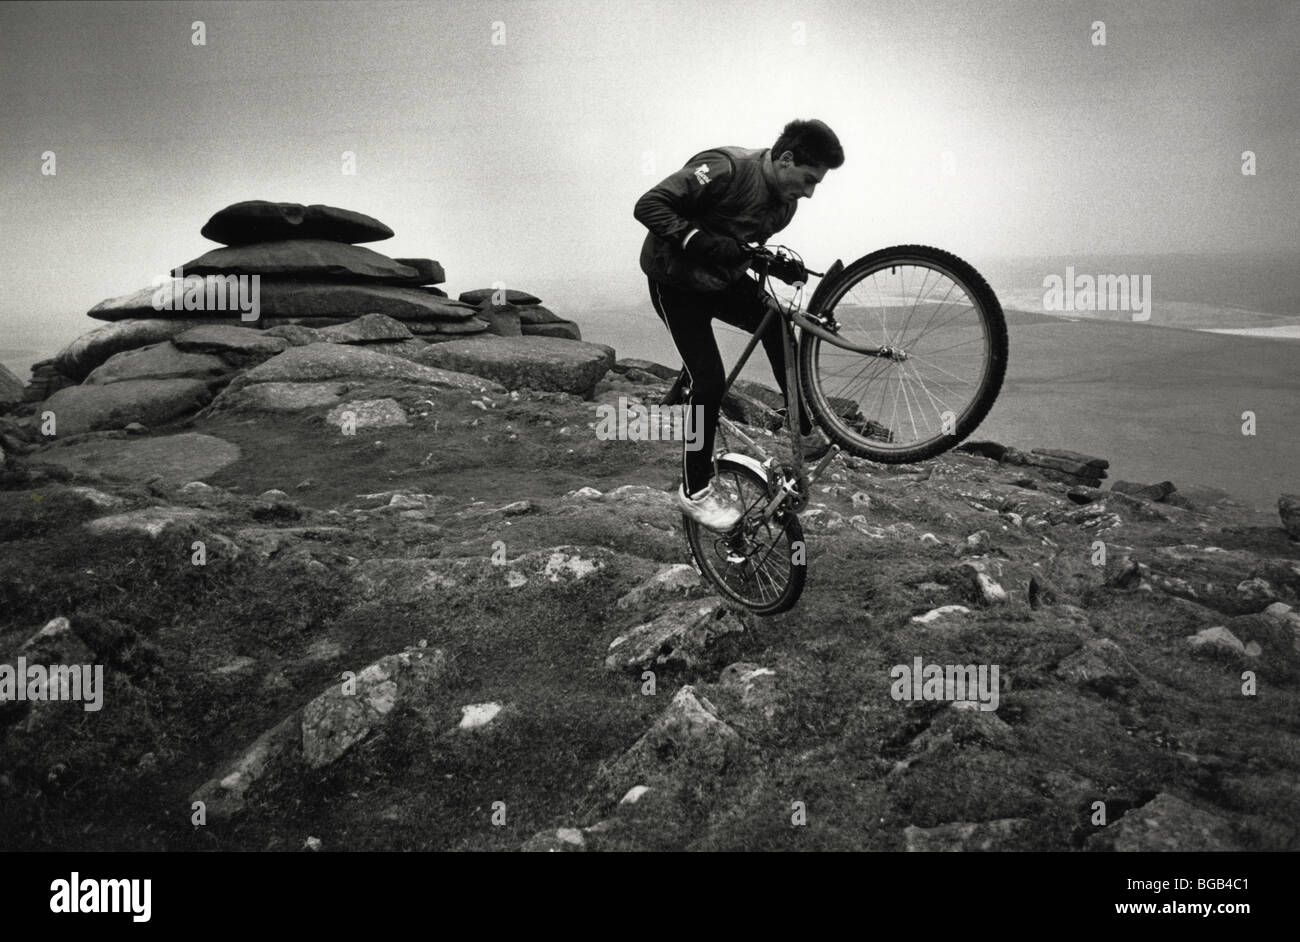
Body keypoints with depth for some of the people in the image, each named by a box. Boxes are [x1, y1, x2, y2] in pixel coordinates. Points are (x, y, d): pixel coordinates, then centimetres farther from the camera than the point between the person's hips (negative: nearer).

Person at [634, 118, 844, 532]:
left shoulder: (783, 204, -4)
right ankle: (694, 490, -2)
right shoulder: (726, 169, -28)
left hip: (724, 278, 7)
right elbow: (648, 206, -30)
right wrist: (700, 240, -39)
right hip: (676, 280, -7)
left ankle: (805, 429, -2)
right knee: (709, 378, -14)